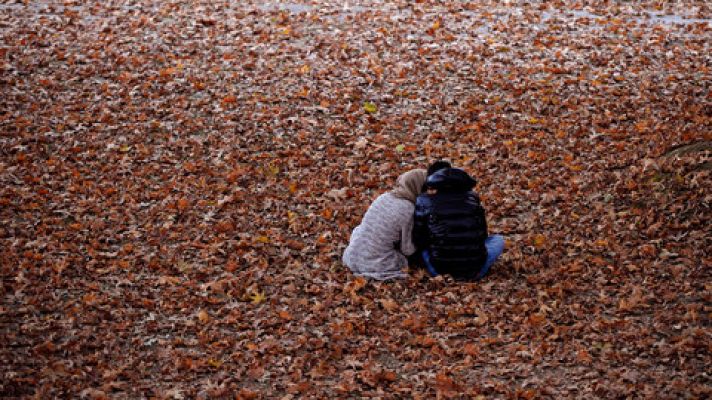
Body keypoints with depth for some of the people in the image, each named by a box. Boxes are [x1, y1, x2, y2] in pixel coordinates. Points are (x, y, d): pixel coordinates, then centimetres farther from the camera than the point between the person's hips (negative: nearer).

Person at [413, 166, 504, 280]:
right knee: (498, 240, 30)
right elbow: (483, 233, 14)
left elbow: (418, 239, 6)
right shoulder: (472, 198, 6)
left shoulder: (423, 202, 1)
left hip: (440, 270, 0)